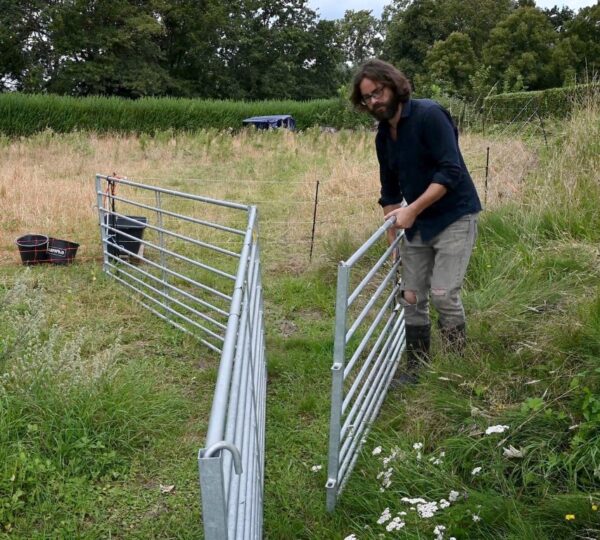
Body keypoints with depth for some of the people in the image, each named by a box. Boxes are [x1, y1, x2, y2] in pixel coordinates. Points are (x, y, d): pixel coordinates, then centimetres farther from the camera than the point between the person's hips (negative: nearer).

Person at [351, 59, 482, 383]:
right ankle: (416, 369, 20)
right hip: (416, 224, 7)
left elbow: (451, 171, -23)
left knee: (443, 293, -14)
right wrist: (391, 234, 10)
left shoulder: (429, 114, -16)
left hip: (454, 217, -7)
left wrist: (412, 209, -27)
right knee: (411, 297, 6)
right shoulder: (383, 136, 6)